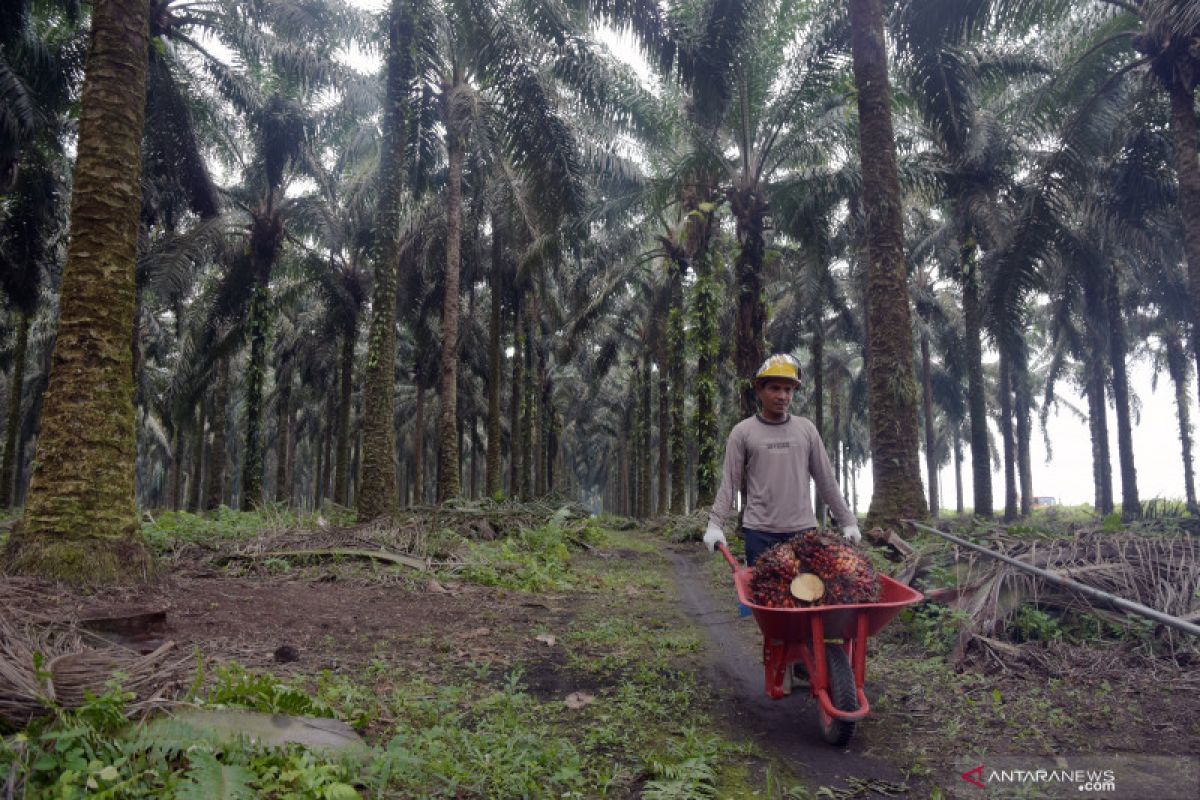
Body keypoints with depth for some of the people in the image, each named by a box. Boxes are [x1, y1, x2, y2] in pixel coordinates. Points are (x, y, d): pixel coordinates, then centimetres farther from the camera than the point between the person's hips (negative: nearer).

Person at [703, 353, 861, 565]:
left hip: (803, 530, 2)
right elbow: (729, 483, 0)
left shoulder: (806, 429, 9)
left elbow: (826, 481, 13)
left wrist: (848, 522, 11)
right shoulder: (742, 432, 3)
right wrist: (715, 524, -11)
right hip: (759, 532, -2)